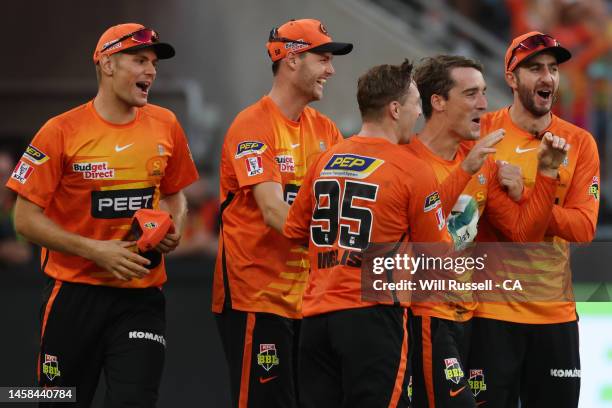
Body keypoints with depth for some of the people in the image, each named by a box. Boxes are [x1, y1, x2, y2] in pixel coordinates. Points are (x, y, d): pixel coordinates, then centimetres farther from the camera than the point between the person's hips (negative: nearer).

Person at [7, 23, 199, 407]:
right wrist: (95, 250, -16)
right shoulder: (61, 132, -8)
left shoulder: (165, 125, 4)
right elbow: (27, 218, -7)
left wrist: (174, 230, -1)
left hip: (142, 292, 2)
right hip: (76, 292, -2)